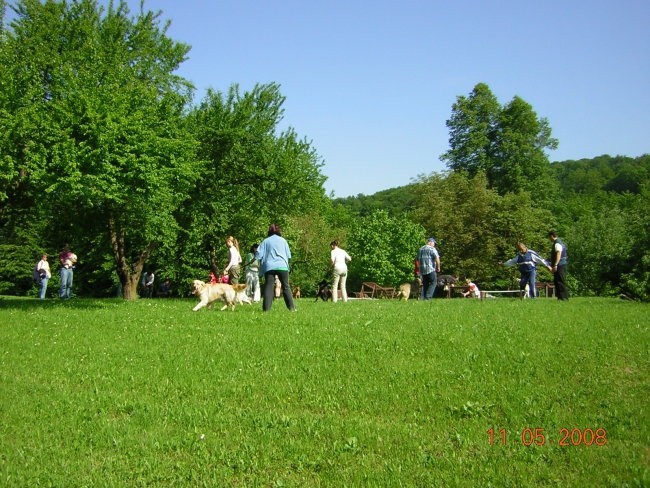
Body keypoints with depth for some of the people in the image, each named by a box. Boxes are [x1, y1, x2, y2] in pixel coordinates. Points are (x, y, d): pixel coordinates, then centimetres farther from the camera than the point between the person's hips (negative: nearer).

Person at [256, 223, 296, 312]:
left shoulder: (266, 241, 8)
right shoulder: (283, 240, 10)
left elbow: (259, 255, 1)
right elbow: (288, 255, 11)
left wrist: (262, 263, 15)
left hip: (269, 267, 0)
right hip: (282, 266, 0)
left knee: (268, 287, -2)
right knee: (286, 287, 7)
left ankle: (266, 308, -10)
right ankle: (291, 307, 4)